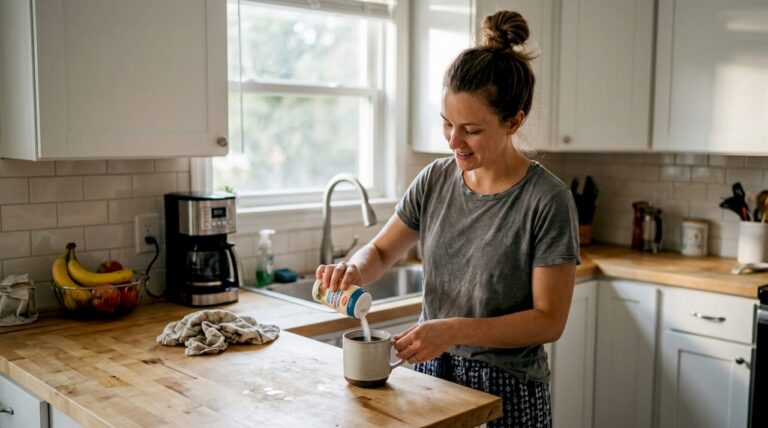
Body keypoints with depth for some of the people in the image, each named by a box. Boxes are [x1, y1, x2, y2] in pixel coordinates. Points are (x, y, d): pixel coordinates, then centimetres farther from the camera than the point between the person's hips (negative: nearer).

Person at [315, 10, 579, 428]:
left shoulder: (547, 200, -18)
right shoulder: (434, 180, -3)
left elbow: (549, 320, -16)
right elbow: (380, 251, 8)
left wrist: (455, 330, -26)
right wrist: (355, 269, -15)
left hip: (505, 390, -4)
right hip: (432, 374, 5)